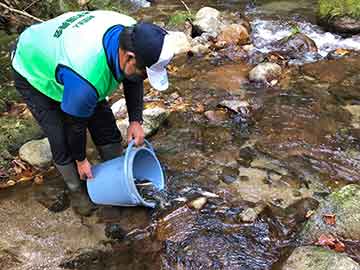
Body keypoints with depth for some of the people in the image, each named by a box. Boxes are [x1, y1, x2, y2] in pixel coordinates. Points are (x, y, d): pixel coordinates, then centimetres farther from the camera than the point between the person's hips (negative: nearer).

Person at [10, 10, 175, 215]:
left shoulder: (131, 33, -26)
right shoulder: (85, 79, -45)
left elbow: (133, 82, -4)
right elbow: (75, 123, -25)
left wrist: (136, 121, -10)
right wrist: (80, 160, -7)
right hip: (33, 72, -6)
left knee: (105, 124, 4)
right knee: (63, 141, -9)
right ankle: (78, 190, 19)